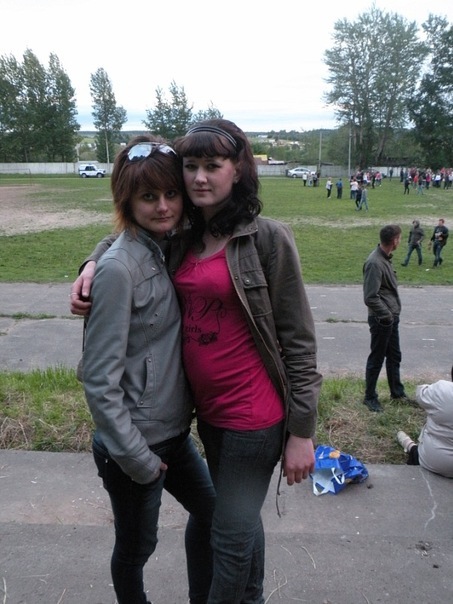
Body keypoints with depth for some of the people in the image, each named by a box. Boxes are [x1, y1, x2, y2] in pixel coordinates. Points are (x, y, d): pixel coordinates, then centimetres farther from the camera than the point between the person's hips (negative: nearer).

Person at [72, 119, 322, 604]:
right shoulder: (185, 240, 3)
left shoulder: (267, 238, -14)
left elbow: (299, 339, -13)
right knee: (240, 520, 25)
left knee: (230, 537, 4)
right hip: (208, 411, 7)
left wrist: (301, 432, -12)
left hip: (254, 415, -6)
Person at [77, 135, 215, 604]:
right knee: (136, 546, 14)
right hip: (134, 443, -8)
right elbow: (99, 380, -21)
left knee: (208, 508, 25)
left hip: (174, 431, 8)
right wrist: (136, 456, -16)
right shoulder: (118, 269, -22)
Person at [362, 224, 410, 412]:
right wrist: (386, 315, -19)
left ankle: (397, 392, 36)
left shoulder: (384, 258, 7)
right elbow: (370, 298, -26)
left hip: (391, 318, 9)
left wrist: (393, 314, 10)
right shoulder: (375, 263, -24)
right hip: (382, 320, -9)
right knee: (376, 359, 5)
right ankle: (370, 397, 19)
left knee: (394, 356, 20)